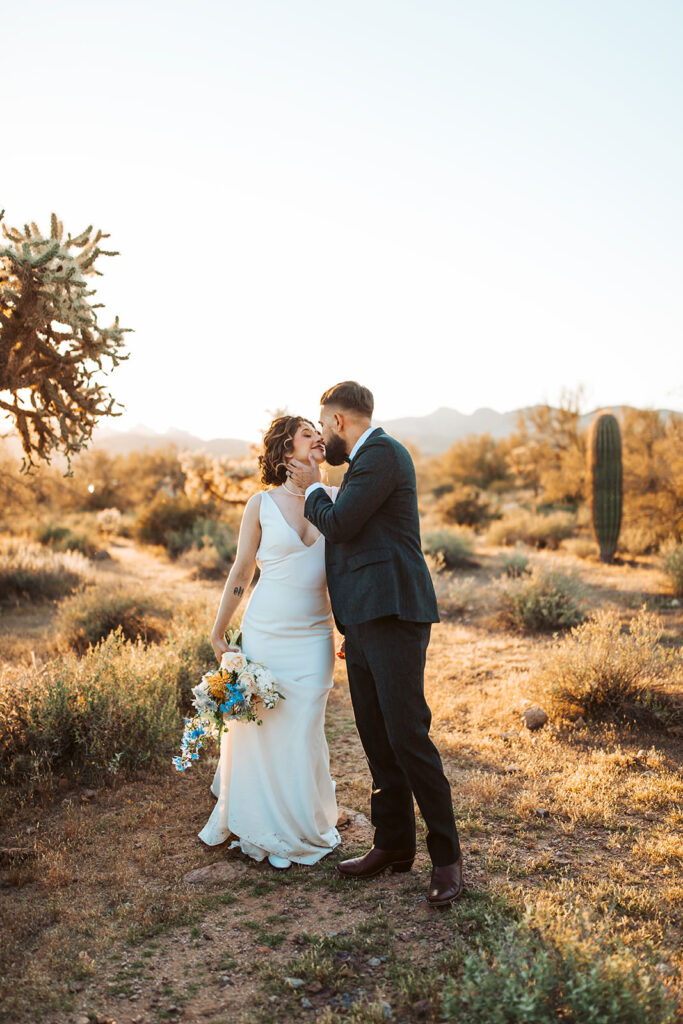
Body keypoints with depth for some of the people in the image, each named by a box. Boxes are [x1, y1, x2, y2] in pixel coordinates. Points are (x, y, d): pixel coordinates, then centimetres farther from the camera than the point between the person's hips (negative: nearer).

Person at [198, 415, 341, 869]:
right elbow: (241, 573, 3)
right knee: (259, 729, 7)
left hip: (314, 636, 1)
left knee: (304, 732, 6)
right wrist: (219, 633, 6)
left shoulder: (336, 499, 2)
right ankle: (261, 827, 30)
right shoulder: (262, 504, -3)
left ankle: (306, 828, 29)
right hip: (264, 632, -1)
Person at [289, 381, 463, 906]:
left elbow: (339, 525, -14)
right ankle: (393, 843, 23)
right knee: (376, 739, 12)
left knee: (408, 736, -8)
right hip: (364, 624, 10)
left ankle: (446, 854, 4)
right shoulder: (366, 460, 22)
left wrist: (313, 489, 5)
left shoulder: (383, 453, -8)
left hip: (393, 617, -10)